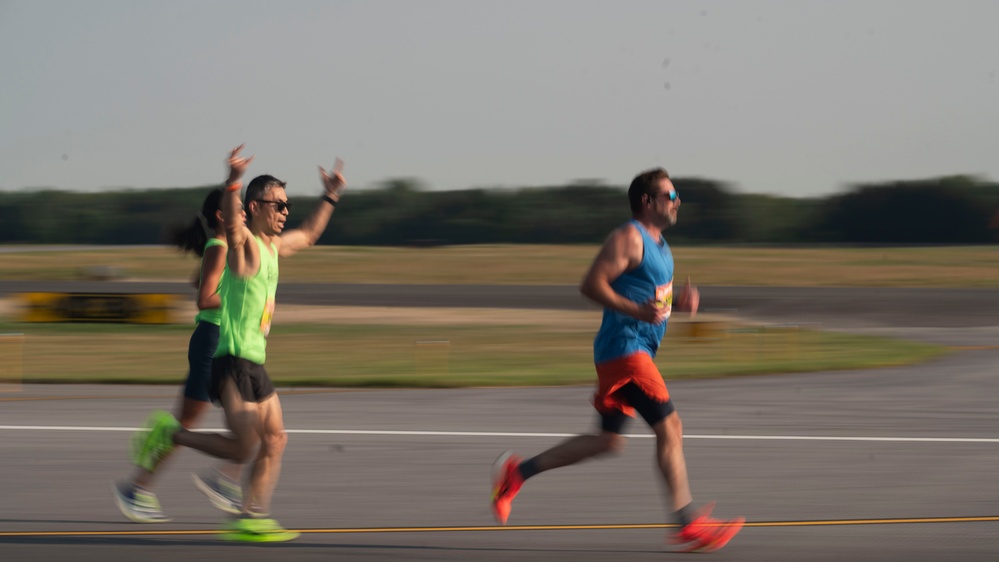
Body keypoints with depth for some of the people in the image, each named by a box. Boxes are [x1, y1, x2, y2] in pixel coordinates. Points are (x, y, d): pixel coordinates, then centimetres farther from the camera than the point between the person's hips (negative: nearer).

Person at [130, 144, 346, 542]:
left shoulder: (272, 247, 16)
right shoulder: (244, 243, -11)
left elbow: (308, 236, 36)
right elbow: (231, 221, -35)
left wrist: (330, 198, 32)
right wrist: (233, 182, -52)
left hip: (255, 361, 9)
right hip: (234, 362, -9)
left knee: (275, 439, 6)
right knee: (243, 447, -9)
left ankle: (252, 518, 8)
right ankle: (169, 434, 4)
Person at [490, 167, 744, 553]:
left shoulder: (657, 243, 19)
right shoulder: (628, 238, -11)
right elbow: (591, 285, -18)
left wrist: (678, 302, 8)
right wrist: (637, 310, -28)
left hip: (636, 352, 10)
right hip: (623, 348, -10)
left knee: (608, 441, 13)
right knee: (669, 428, -12)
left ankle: (517, 472, 19)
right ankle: (687, 524, -11)